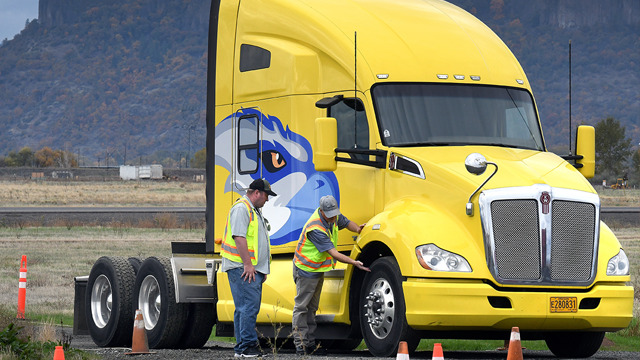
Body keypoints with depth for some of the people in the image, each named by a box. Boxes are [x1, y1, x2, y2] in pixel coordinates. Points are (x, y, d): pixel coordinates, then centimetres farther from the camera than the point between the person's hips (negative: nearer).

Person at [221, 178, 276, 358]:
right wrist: (248, 264, -22)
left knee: (245, 308, 10)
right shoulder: (241, 208, -11)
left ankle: (242, 347, 12)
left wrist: (263, 268, 25)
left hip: (253, 268, 10)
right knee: (249, 306, -14)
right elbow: (239, 237, -20)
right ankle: (247, 346, -14)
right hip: (242, 268, -10)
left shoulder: (254, 210, 22)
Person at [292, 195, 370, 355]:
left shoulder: (333, 216, -6)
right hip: (306, 269, -9)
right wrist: (354, 263, -36)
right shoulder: (315, 228, -33)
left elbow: (345, 222, 16)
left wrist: (358, 228, -5)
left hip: (318, 269, 9)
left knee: (312, 307, 13)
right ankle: (300, 344, -1)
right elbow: (333, 253, -33)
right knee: (301, 306, -3)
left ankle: (310, 343, 17)